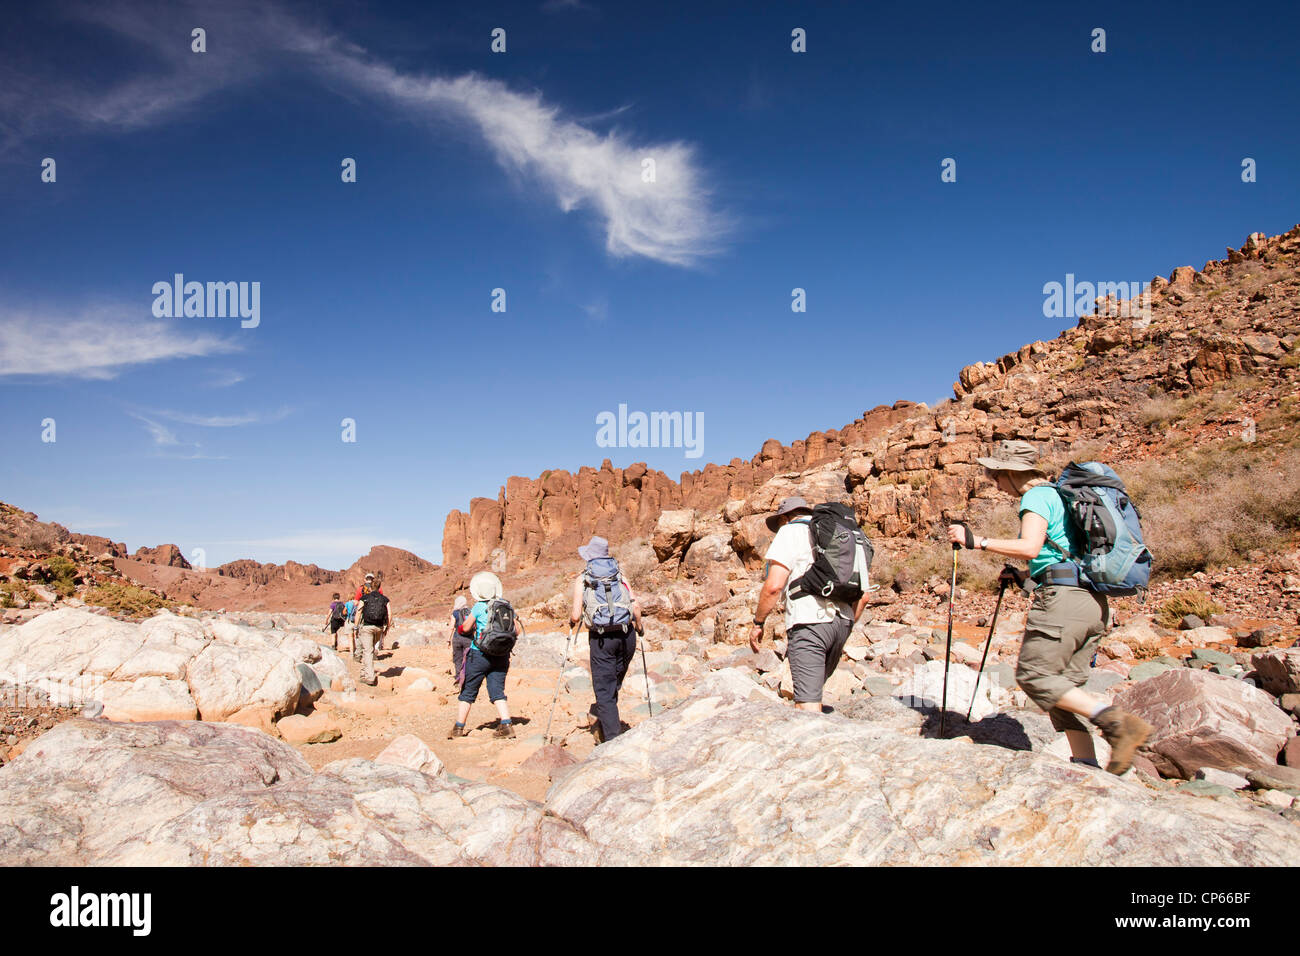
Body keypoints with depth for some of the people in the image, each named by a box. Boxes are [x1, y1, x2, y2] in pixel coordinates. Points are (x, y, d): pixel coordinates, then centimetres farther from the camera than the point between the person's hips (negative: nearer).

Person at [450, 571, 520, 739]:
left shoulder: (479, 607, -9)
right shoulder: (507, 606, 4)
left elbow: (465, 628, 0)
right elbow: (516, 632, 8)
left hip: (480, 654, -4)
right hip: (502, 656, 4)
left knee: (468, 691, 9)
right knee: (497, 691, 7)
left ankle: (458, 728, 18)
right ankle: (506, 725, -7)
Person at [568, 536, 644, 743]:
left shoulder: (582, 579, 5)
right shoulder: (620, 576, 12)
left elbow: (576, 615, -3)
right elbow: (636, 607, 2)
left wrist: (571, 621, 20)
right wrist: (639, 626, 20)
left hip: (601, 638, -3)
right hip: (626, 635, 3)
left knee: (604, 690, 2)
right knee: (614, 684, 19)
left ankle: (613, 738, -3)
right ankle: (602, 724, 26)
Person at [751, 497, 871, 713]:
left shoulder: (790, 531, 3)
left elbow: (774, 586, -10)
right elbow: (862, 597, 21)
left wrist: (758, 623, 1)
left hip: (809, 622, -7)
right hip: (842, 623, 7)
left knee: (808, 705, -11)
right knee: (812, 691, 21)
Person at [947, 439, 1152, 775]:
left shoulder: (1037, 496, -4)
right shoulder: (1059, 495, 26)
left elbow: (1030, 547, -20)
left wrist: (977, 541, -15)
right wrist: (1022, 574, 34)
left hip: (1064, 596, -10)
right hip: (1094, 600, 10)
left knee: (1034, 675, -11)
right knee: (1063, 685, 8)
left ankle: (1117, 722, -19)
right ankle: (1086, 763, 2)